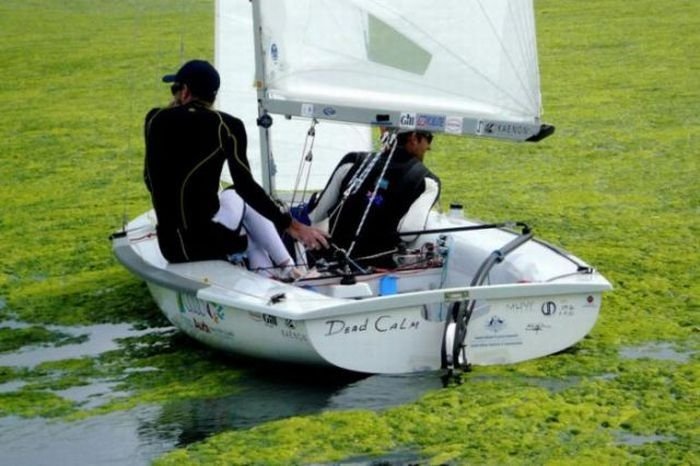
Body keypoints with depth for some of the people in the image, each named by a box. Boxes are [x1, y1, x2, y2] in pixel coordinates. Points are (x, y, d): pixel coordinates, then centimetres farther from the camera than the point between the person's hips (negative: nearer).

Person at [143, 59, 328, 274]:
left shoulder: (155, 119, 6)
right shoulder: (226, 126, -6)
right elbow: (246, 187, -8)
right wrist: (291, 225, -4)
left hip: (168, 247, 4)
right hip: (207, 243, -4)